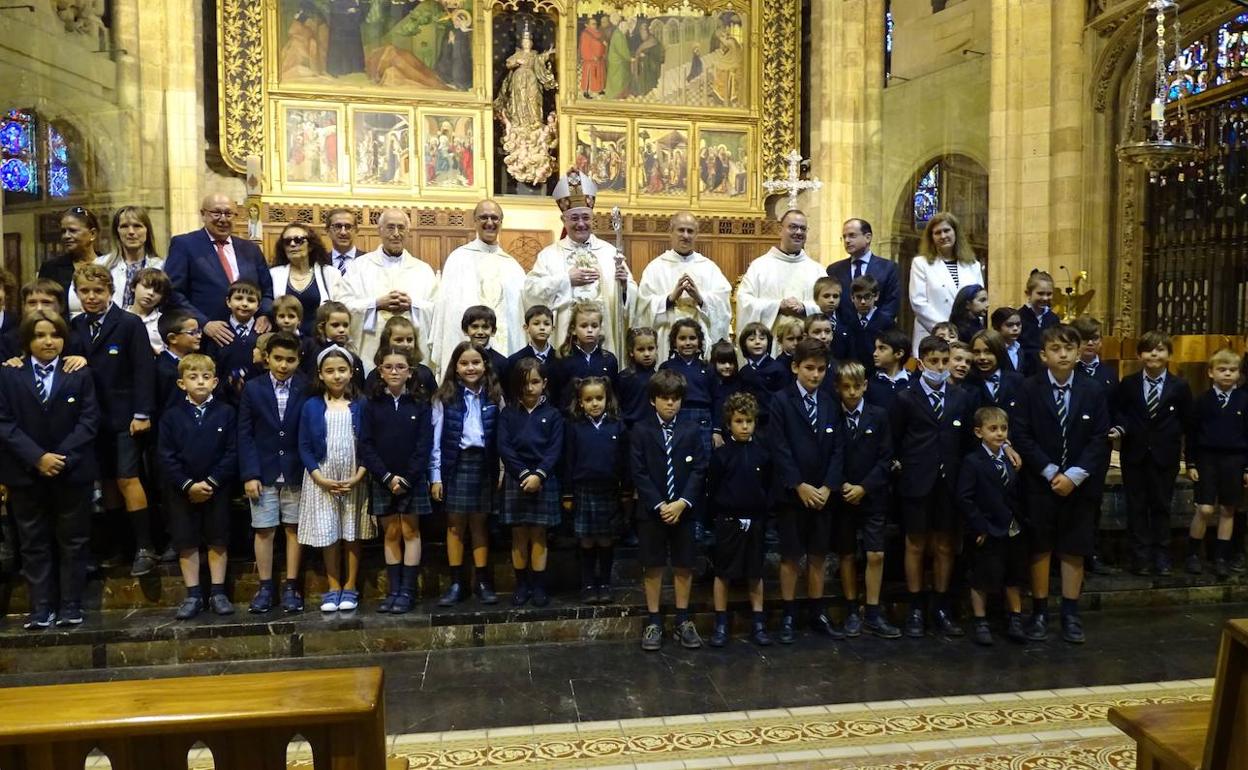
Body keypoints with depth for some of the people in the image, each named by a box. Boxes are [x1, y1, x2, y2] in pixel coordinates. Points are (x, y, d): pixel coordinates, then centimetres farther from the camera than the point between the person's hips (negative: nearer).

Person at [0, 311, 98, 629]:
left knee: (72, 541, 6)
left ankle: (70, 605, 14)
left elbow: (89, 420, -3)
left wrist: (62, 456, -15)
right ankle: (41, 608, 15)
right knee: (33, 543, 8)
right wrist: (37, 457, -15)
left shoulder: (80, 374, 4)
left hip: (72, 471, -1)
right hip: (26, 473, 1)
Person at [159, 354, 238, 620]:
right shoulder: (172, 415, -1)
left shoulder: (225, 412, -4)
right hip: (182, 491, 1)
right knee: (186, 543, 7)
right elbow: (166, 457, -3)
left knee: (217, 541, 7)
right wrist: (188, 485, -13)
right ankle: (193, 596, 18)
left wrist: (211, 482, -14)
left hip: (217, 488, -1)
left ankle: (218, 594, 16)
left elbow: (232, 453, -7)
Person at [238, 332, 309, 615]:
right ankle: (265, 587, 18)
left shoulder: (306, 389, -4)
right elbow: (245, 435, -1)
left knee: (293, 528, 6)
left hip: (296, 472, -1)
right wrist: (250, 474, -7)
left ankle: (291, 586, 15)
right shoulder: (253, 389, 0)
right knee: (264, 530, 6)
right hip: (263, 472, 1)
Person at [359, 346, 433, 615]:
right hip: (383, 480, 2)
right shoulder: (373, 404, 2)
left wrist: (407, 478, -13)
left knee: (410, 532, 3)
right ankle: (393, 590, 16)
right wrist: (387, 477, -12)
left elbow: (424, 445, -6)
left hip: (412, 479, -2)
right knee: (391, 534, 9)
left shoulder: (420, 404, -2)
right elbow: (366, 445, -3)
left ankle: (408, 591, 8)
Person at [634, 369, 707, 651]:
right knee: (653, 566, 6)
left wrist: (682, 503, -14)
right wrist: (659, 505, -14)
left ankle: (683, 620, 22)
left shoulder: (691, 432, 3)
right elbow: (639, 474, -7)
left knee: (683, 565, 9)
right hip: (651, 510, -2)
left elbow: (699, 471, -2)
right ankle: (653, 622, 17)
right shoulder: (640, 431, -2)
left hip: (683, 510, 2)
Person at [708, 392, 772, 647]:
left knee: (755, 573, 12)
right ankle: (720, 624, 18)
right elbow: (712, 489, -3)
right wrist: (721, 513, 0)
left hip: (756, 521, 2)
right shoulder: (721, 454, -7)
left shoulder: (762, 452, -1)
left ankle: (758, 623, 23)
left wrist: (763, 511, 3)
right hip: (728, 521, -2)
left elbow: (769, 485, 5)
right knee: (722, 573, 7)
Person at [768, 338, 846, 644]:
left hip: (823, 494, 4)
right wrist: (800, 486, -15)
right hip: (792, 493, -4)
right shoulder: (781, 401, -5)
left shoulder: (830, 405, 10)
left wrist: (828, 487, -7)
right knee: (791, 556, 4)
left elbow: (838, 449, 5)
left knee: (818, 555, 12)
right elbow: (779, 449, -11)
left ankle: (818, 614, 22)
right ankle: (789, 616, 15)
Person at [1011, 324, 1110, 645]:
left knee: (1074, 549, 8)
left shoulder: (1093, 392, 3)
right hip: (1040, 483, -2)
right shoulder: (1030, 390, -3)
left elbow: (1100, 440, -1)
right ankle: (1040, 612, 15)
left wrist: (1074, 476, -12)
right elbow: (1021, 436, -7)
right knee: (1040, 548, 5)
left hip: (1080, 484, 2)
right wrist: (1051, 472, -13)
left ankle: (1070, 614, 19)